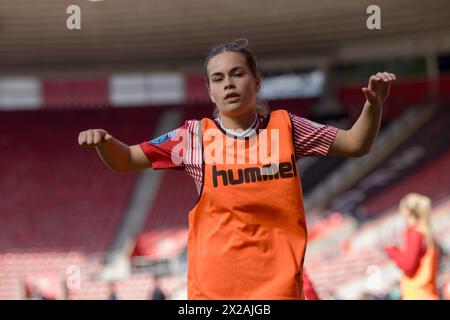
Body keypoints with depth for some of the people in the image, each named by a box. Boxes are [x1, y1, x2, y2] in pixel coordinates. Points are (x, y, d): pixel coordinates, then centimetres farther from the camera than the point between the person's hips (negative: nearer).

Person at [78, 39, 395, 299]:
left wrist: (373, 105, -7)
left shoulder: (284, 127, 4)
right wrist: (104, 141, -11)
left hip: (279, 286, 0)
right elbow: (125, 161, 10)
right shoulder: (194, 137, 3)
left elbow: (355, 143, 11)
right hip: (213, 288, 0)